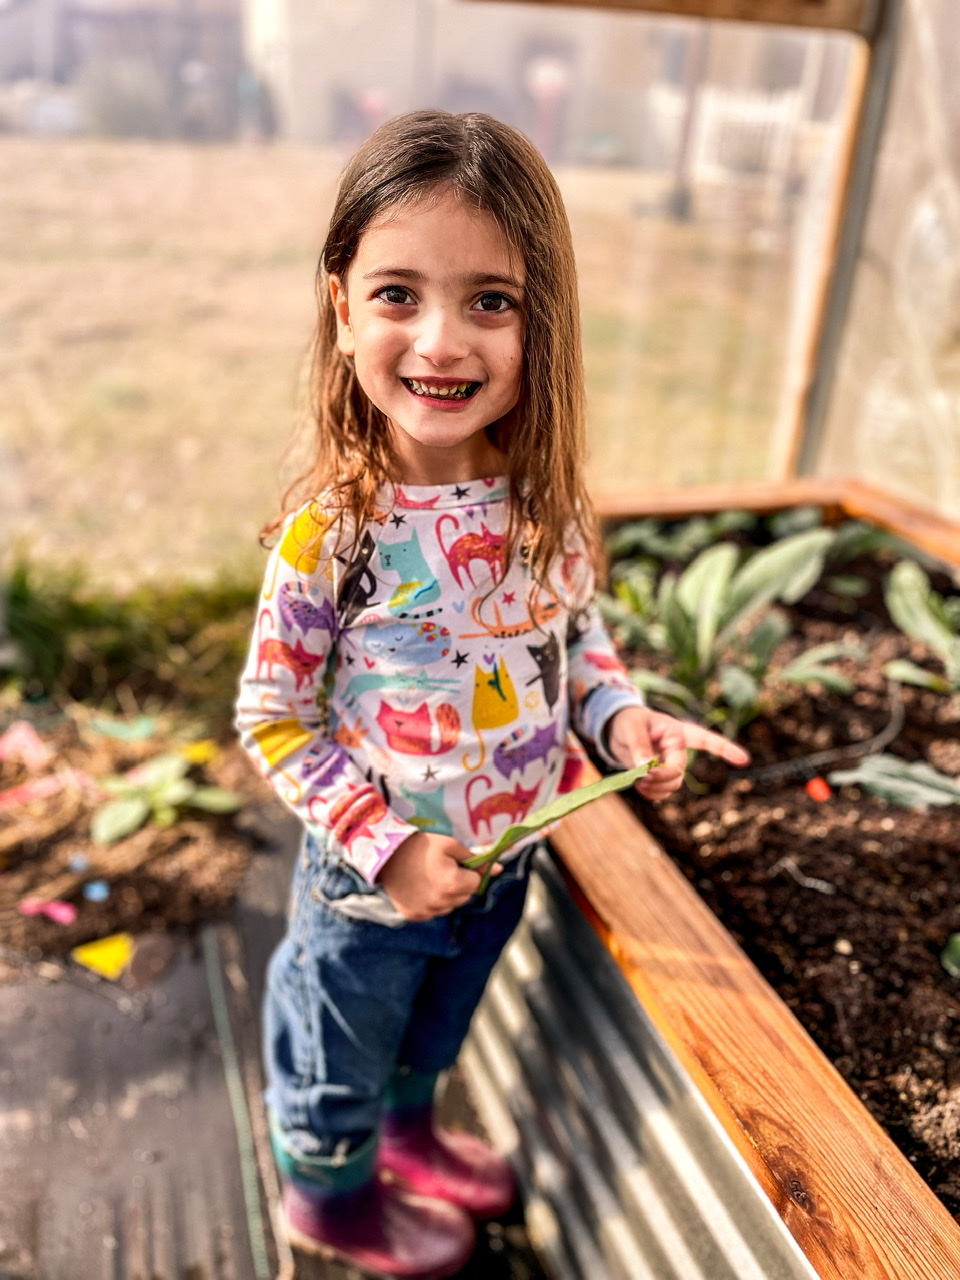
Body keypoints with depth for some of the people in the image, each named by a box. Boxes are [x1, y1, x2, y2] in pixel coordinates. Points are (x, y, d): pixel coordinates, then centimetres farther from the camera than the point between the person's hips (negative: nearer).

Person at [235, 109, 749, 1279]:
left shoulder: (548, 502, -14)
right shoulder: (329, 535, -28)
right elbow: (271, 720, -18)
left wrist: (620, 715, -14)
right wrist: (388, 846, -21)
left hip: (504, 862, 5)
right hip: (372, 881, -4)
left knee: (436, 1021, 32)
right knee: (342, 1051, 24)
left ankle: (408, 1130, 64)